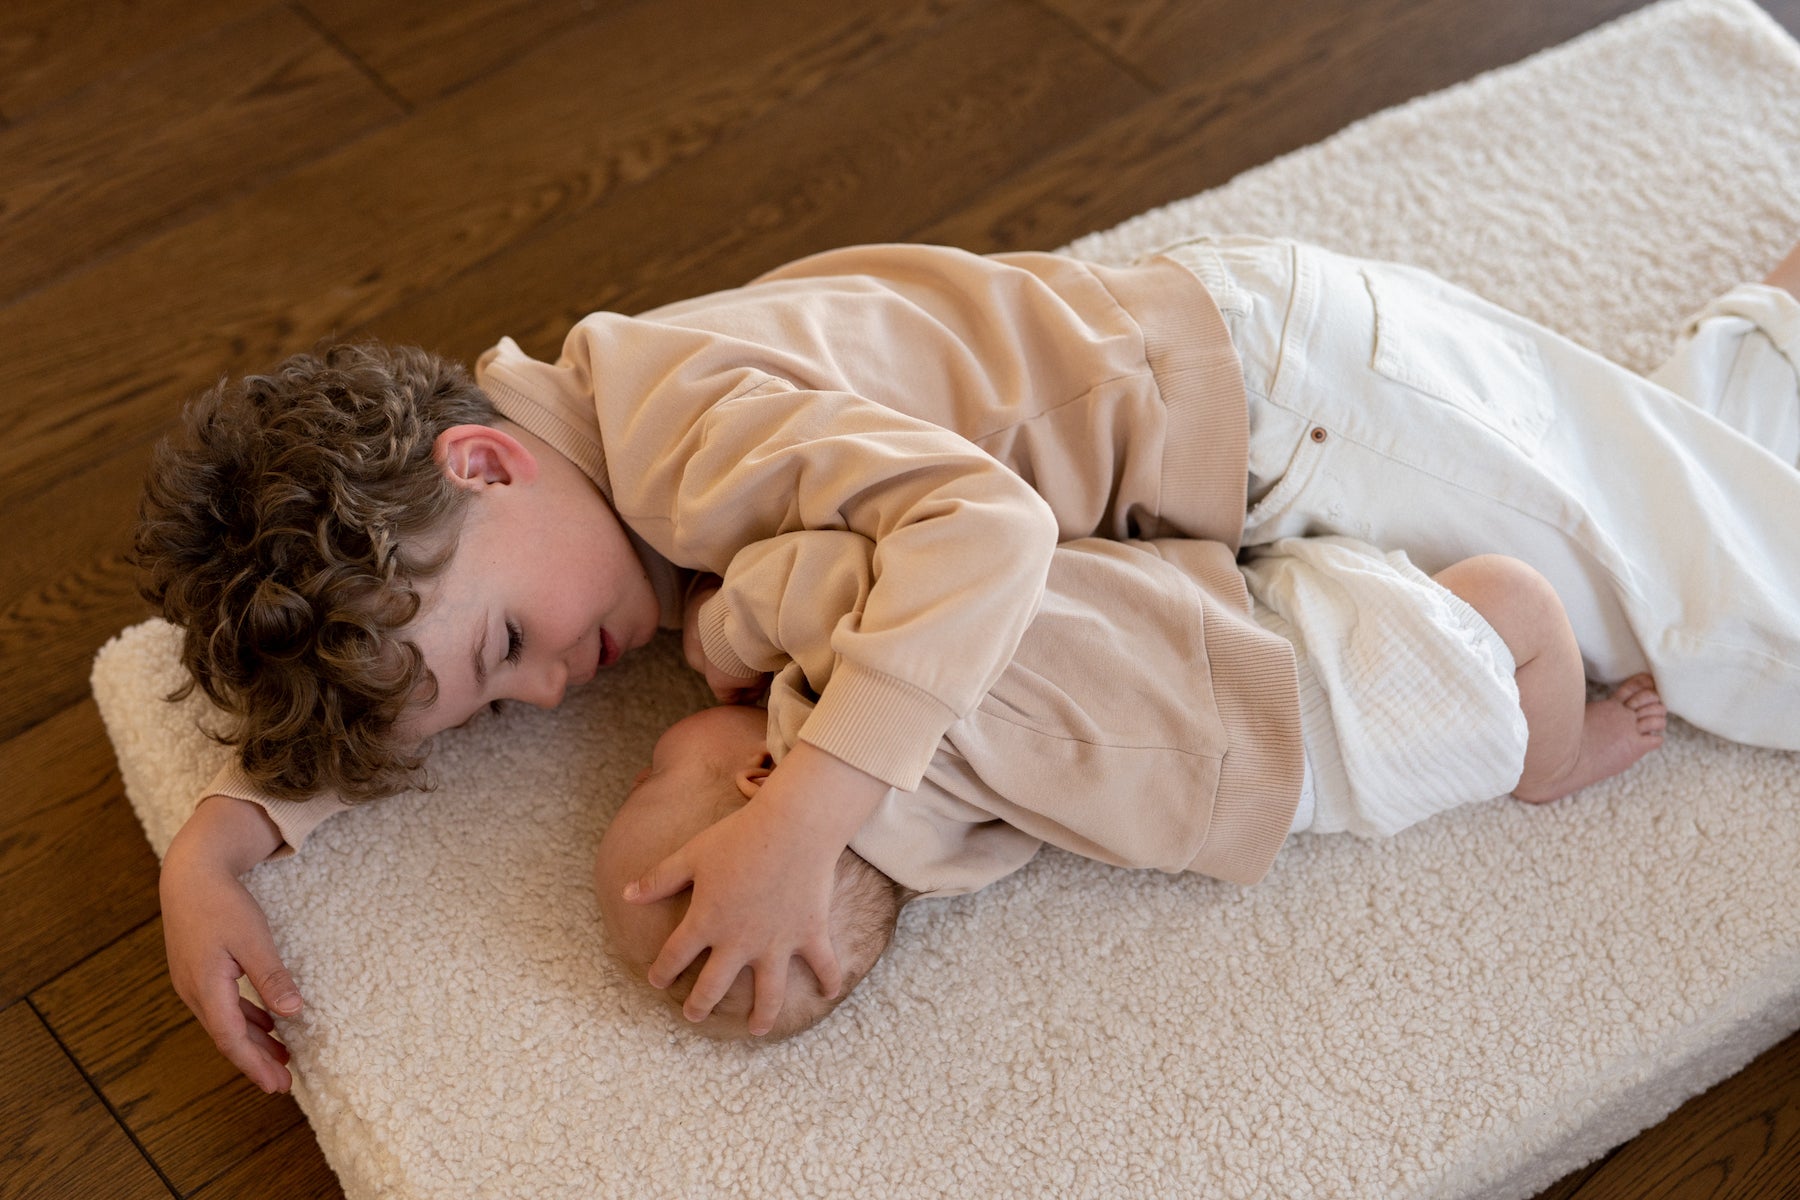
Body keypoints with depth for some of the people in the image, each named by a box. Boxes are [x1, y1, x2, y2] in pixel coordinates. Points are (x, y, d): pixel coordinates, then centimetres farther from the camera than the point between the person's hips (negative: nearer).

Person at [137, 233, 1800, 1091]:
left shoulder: (686, 420, -31)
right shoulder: (574, 428, -4)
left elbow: (986, 520, -42)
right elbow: (366, 659, 4)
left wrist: (805, 813, -49)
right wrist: (220, 835, -13)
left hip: (1289, 399, -8)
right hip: (1199, 353, 8)